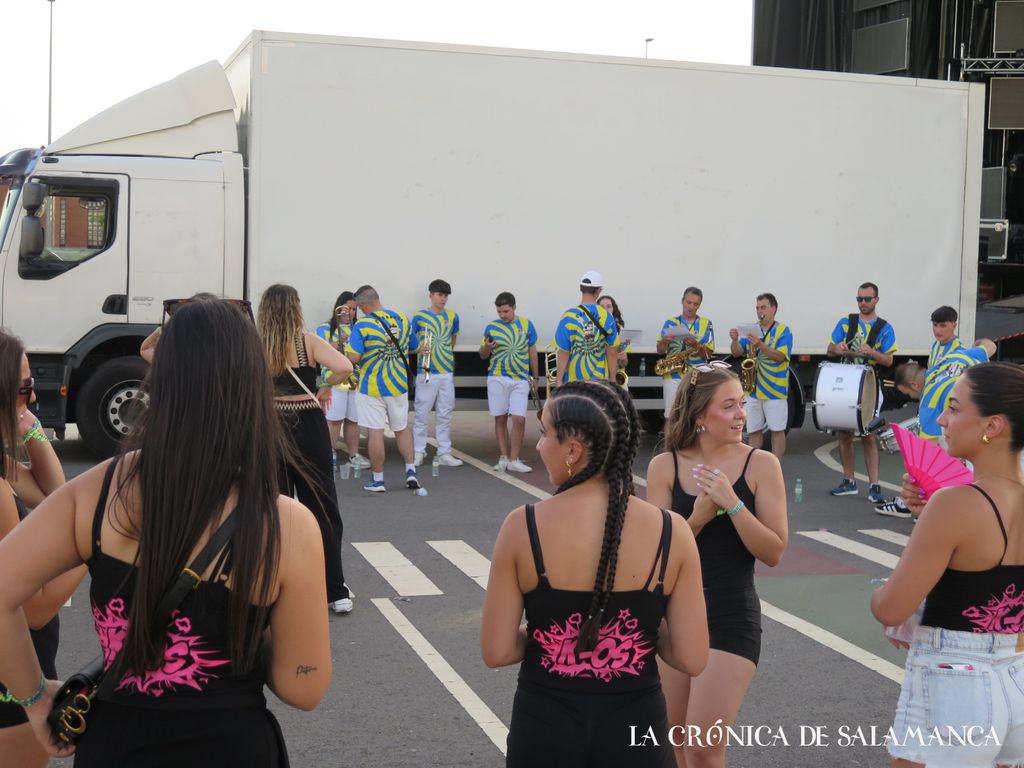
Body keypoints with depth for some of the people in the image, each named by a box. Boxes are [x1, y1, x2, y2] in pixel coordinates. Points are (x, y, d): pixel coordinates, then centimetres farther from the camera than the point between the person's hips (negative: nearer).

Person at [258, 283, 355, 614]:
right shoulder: (308, 341, -6)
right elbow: (345, 368, -21)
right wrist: (324, 386, -3)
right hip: (308, 429, -1)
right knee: (323, 510, 7)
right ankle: (336, 592, 9)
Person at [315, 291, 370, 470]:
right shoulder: (325, 328, 4)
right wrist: (337, 343, -18)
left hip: (356, 380, 4)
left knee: (353, 420, 7)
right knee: (334, 420, -6)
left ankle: (354, 455, 14)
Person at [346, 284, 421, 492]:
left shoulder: (362, 325, -15)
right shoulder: (402, 319, 1)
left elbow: (353, 358, -20)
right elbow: (413, 348, 12)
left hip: (372, 387, -5)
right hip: (398, 385, 5)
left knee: (375, 432, 2)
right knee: (402, 428, 19)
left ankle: (377, 480, 7)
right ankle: (411, 471, 15)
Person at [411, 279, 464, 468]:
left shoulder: (452, 316, 9)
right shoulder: (419, 317, -1)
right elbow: (411, 344, 4)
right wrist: (420, 349, -14)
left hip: (447, 372, 3)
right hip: (426, 373, -3)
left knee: (445, 415, 6)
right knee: (422, 414, 1)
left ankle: (444, 453, 12)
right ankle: (418, 453, 9)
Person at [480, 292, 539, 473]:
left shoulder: (526, 325, 5)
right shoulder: (491, 327, 3)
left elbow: (532, 353, 13)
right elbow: (483, 356, 10)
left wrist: (535, 377, 14)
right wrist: (487, 346, -12)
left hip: (520, 379, 0)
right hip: (497, 378, 0)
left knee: (519, 419, -7)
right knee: (500, 419, 4)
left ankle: (514, 460, 0)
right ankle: (503, 457, 12)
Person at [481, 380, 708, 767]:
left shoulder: (522, 527, -14)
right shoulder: (671, 532, -11)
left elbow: (496, 652, -10)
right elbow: (692, 659, -9)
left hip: (544, 725, -1)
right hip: (634, 724, 1)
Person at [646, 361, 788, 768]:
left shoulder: (760, 464, -8)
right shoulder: (665, 466, -4)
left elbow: (773, 552, -11)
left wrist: (732, 503, -22)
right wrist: (698, 518, -21)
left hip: (732, 619, -3)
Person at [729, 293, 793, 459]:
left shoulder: (783, 331, -2)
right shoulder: (751, 329, 11)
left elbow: (780, 356, -16)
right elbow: (737, 353, 3)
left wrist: (760, 345, -28)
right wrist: (735, 340, -17)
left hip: (775, 391, -4)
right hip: (752, 389, 4)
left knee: (777, 430, 1)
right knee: (753, 431, 7)